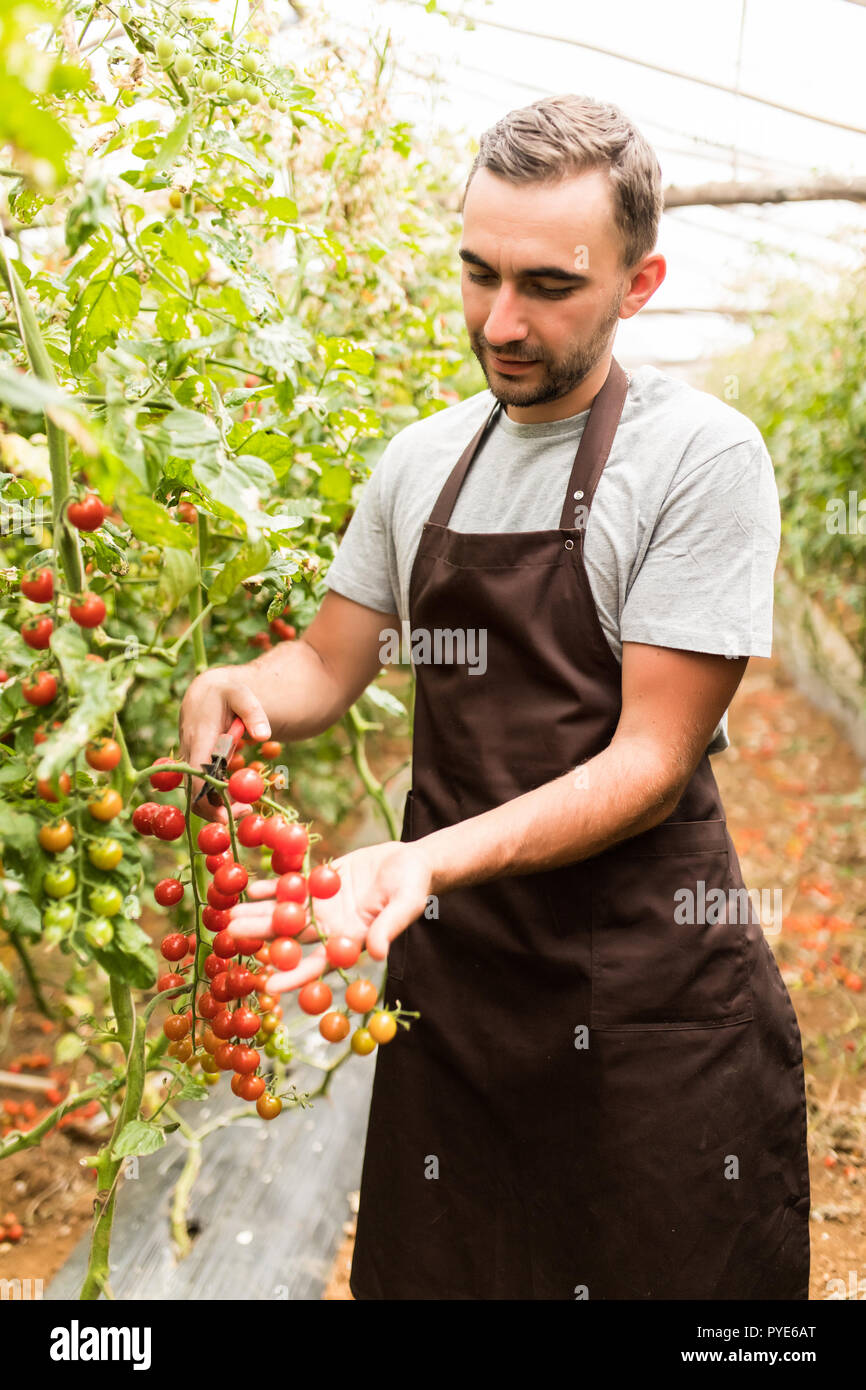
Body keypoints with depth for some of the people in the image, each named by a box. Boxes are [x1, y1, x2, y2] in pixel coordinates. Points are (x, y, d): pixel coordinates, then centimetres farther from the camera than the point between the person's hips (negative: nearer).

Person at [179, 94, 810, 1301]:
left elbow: (653, 760, -16)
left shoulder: (702, 454, -12)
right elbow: (329, 667, 12)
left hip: (650, 1000, -4)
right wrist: (239, 688, -11)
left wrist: (430, 860, -28)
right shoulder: (423, 459, 5)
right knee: (434, 1271, 18)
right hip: (453, 977, 5)